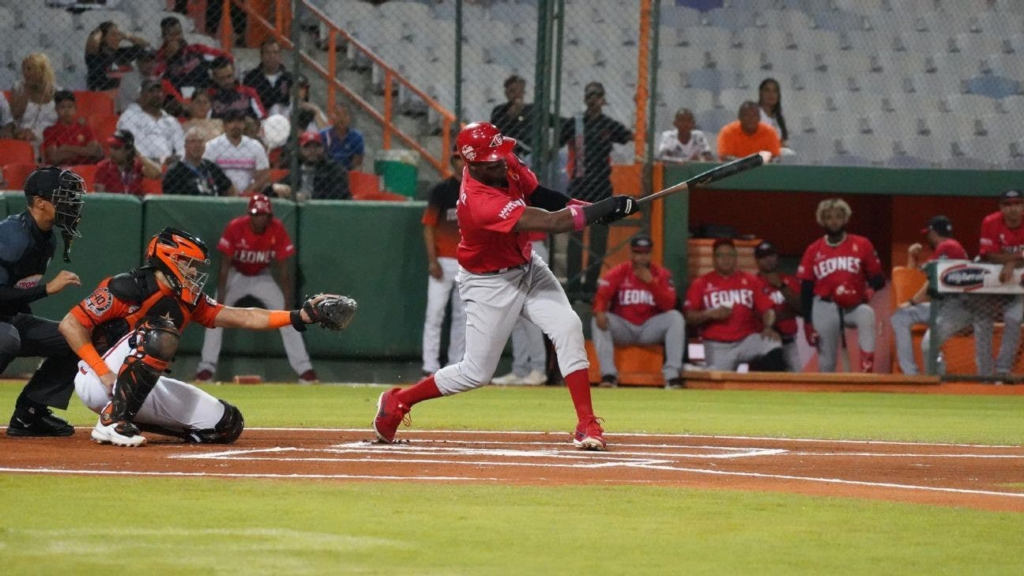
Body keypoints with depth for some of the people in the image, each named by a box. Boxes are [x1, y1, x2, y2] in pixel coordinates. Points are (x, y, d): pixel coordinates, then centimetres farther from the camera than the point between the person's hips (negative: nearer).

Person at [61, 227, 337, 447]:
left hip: (141, 389, 8)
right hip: (97, 382, -8)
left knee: (228, 425, -1)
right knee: (160, 335, -33)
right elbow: (70, 325, -17)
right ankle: (112, 421, -27)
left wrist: (298, 317, -7)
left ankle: (134, 420, 11)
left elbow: (241, 318, 3)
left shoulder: (188, 302, 6)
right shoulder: (129, 288, -16)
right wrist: (104, 372, -24)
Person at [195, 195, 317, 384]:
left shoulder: (277, 230, -22)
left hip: (262, 277, 1)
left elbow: (283, 269, -17)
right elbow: (225, 266, -23)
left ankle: (304, 369, -9)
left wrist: (287, 303, -21)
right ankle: (206, 369, -13)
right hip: (236, 276, -1)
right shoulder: (235, 228, -26)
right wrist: (220, 301, -29)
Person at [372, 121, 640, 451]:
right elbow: (552, 223, -39)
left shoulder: (507, 164, -12)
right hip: (490, 284, -7)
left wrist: (589, 209, -11)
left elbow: (539, 195, 4)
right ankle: (397, 402, 23)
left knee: (568, 328, -14)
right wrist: (602, 210, -37)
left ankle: (587, 425, -13)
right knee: (477, 373, 2)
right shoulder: (480, 203, -37)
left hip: (528, 269, 7)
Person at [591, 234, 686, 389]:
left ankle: (672, 375, -30)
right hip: (623, 327, 0)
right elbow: (602, 295, -14)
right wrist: (599, 311, -37)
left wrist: (651, 282, -24)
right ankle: (608, 375, -34)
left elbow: (669, 305, -13)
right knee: (598, 320, -26)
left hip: (650, 328, 0)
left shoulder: (661, 274, -1)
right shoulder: (619, 273, -1)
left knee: (675, 317, -24)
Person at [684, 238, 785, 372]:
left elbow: (767, 309, 7)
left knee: (774, 346, -27)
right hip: (717, 346, -1)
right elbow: (689, 316, 3)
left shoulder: (750, 281, 13)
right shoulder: (701, 284, 9)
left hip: (748, 339, 1)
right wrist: (710, 314, -15)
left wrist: (768, 328, -13)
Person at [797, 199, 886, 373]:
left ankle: (867, 370, -36)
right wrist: (807, 323, 1)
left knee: (867, 315, -34)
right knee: (826, 359, -2)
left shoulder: (862, 245, 4)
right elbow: (806, 290, 7)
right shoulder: (814, 250, 6)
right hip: (824, 308, 1)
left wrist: (870, 289, -20)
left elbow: (877, 278, 4)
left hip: (854, 306, -1)